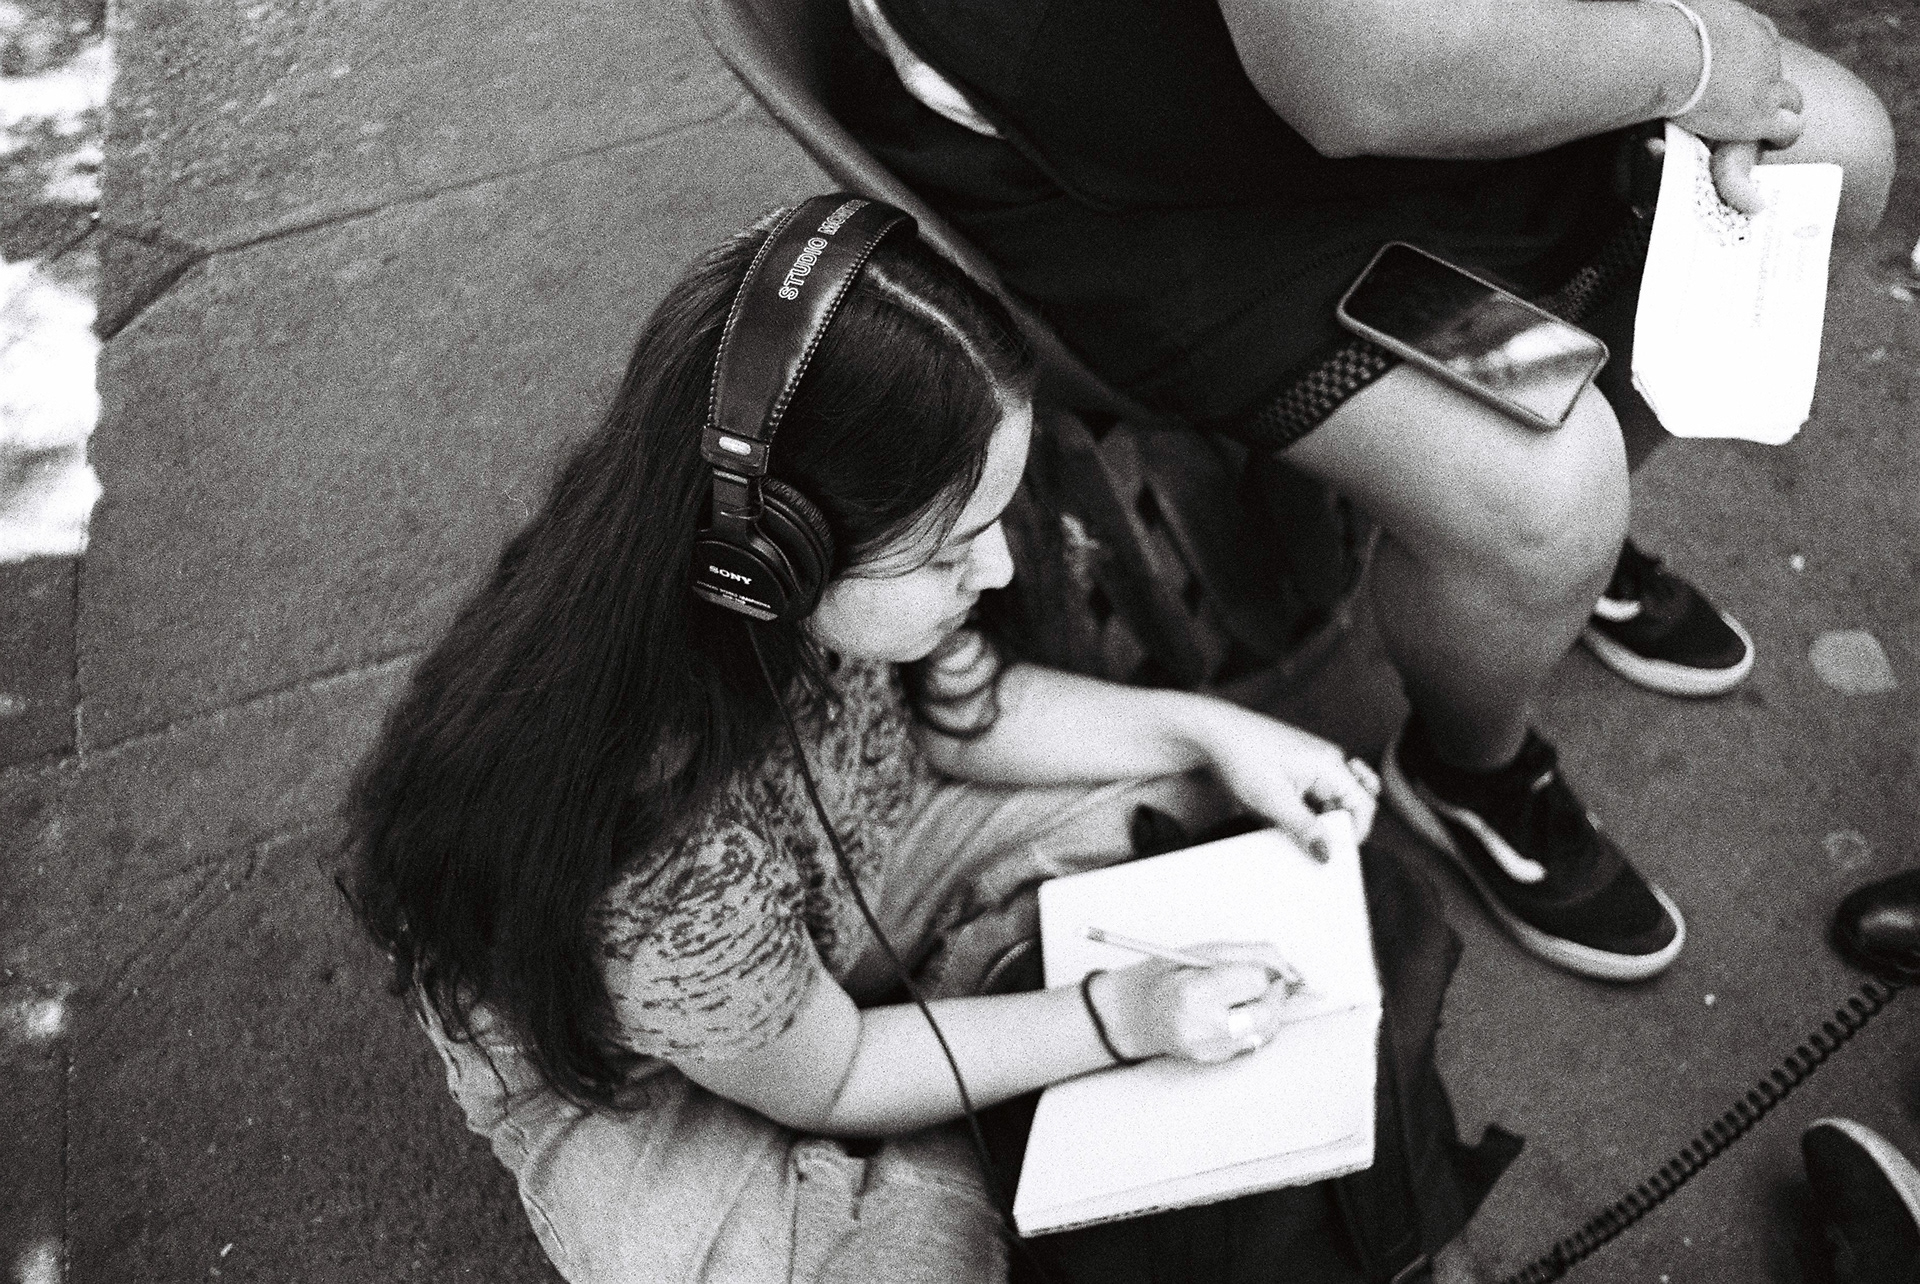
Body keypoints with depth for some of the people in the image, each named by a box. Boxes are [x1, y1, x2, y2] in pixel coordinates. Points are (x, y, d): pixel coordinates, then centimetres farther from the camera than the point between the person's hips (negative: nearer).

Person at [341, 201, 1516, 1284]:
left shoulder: (810, 595, -26)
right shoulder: (662, 874, -43)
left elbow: (953, 714, -2)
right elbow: (821, 1081, -22)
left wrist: (1208, 731, -12)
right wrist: (1116, 1018, -21)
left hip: (841, 888, 6)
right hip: (652, 1096, -5)